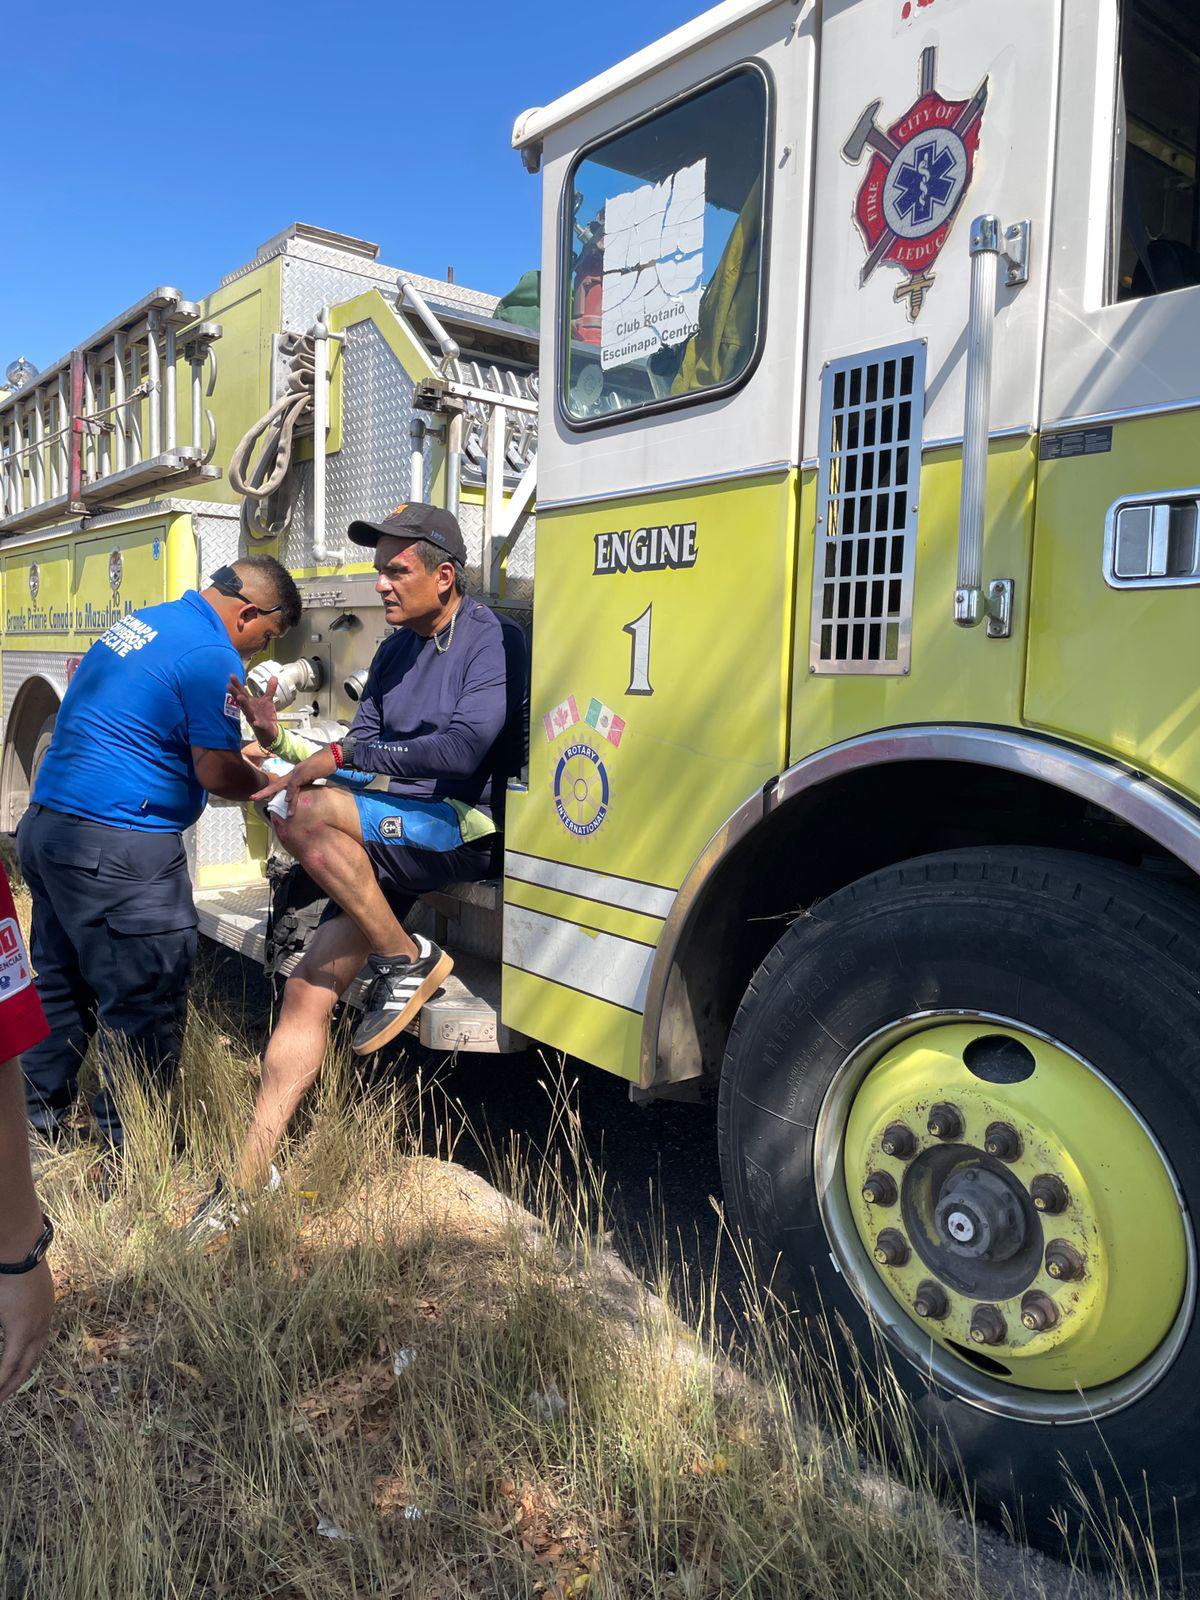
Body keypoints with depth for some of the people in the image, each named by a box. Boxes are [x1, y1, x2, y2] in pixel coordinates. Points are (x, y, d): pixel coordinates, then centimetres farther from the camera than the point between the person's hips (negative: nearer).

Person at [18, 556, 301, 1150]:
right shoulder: (214, 657, -15)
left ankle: (36, 1121, 35)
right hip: (117, 850, -10)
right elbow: (218, 775, -14)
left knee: (61, 984, 22)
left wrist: (237, 753, 25)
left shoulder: (139, 622, 15)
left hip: (44, 824, 10)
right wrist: (270, 784, 6)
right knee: (143, 1005, 1)